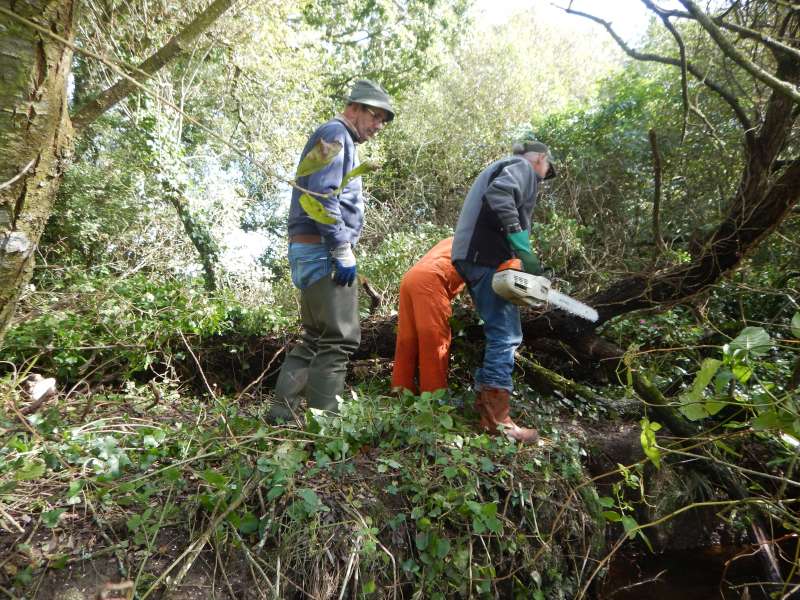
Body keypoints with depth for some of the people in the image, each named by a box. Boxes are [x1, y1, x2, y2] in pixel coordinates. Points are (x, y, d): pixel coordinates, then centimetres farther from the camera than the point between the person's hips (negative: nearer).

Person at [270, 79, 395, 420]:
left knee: (316, 338, 13)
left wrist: (340, 250, 20)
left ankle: (282, 412, 17)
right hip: (323, 250, -10)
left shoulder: (342, 141, 27)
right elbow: (322, 196, -19)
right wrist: (343, 251, -20)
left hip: (314, 252, 10)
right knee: (340, 339, -11)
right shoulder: (334, 133, -4)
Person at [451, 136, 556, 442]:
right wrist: (523, 248, -24)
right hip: (489, 258, -10)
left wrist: (518, 256, 13)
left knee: (501, 333, 15)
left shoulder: (499, 168, 31)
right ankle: (496, 419, -10)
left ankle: (484, 399, 19)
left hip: (474, 257, 10)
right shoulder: (521, 167, 3)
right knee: (505, 336, -10)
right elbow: (499, 194, -21)